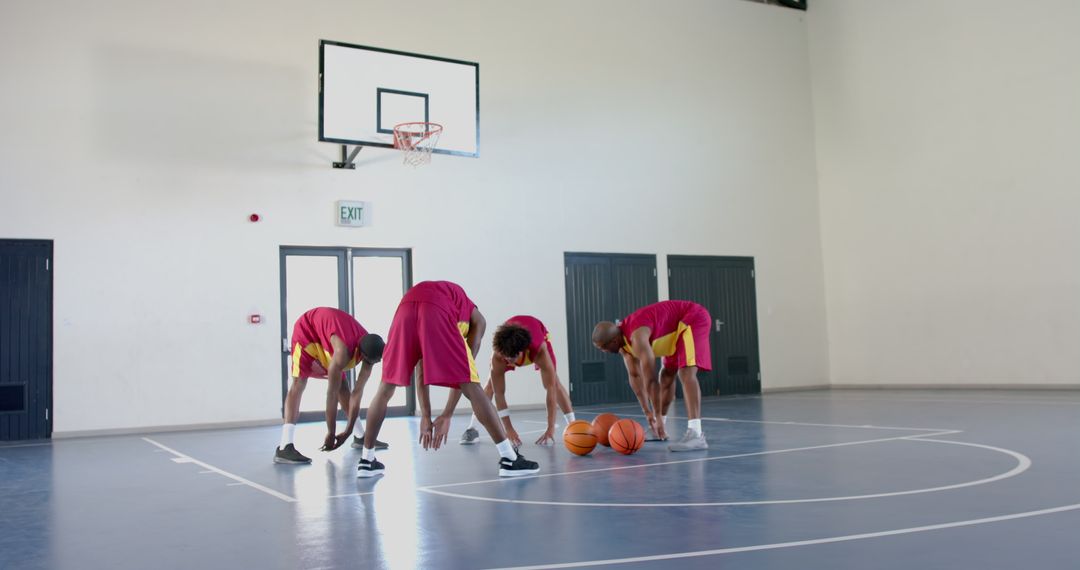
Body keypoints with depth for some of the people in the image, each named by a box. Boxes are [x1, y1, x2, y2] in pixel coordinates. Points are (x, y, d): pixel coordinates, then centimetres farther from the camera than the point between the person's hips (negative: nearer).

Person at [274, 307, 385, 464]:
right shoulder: (343, 350, -41)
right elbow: (331, 394, -36)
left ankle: (360, 436, 23)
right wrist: (331, 433, -29)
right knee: (299, 383, -20)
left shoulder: (368, 348, -21)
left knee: (342, 385, 10)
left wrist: (348, 431, -16)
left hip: (326, 330, 7)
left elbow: (357, 393, -16)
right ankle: (284, 448, -30)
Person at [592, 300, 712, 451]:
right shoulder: (622, 337, -3)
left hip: (693, 319, -10)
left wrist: (658, 417, -26)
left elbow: (650, 379, -31)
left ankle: (696, 435, -36)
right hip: (678, 326, 10)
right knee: (667, 375, 16)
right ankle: (656, 429, 28)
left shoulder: (637, 336, -32)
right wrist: (648, 412, 2)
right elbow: (635, 375, 3)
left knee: (686, 373, -25)